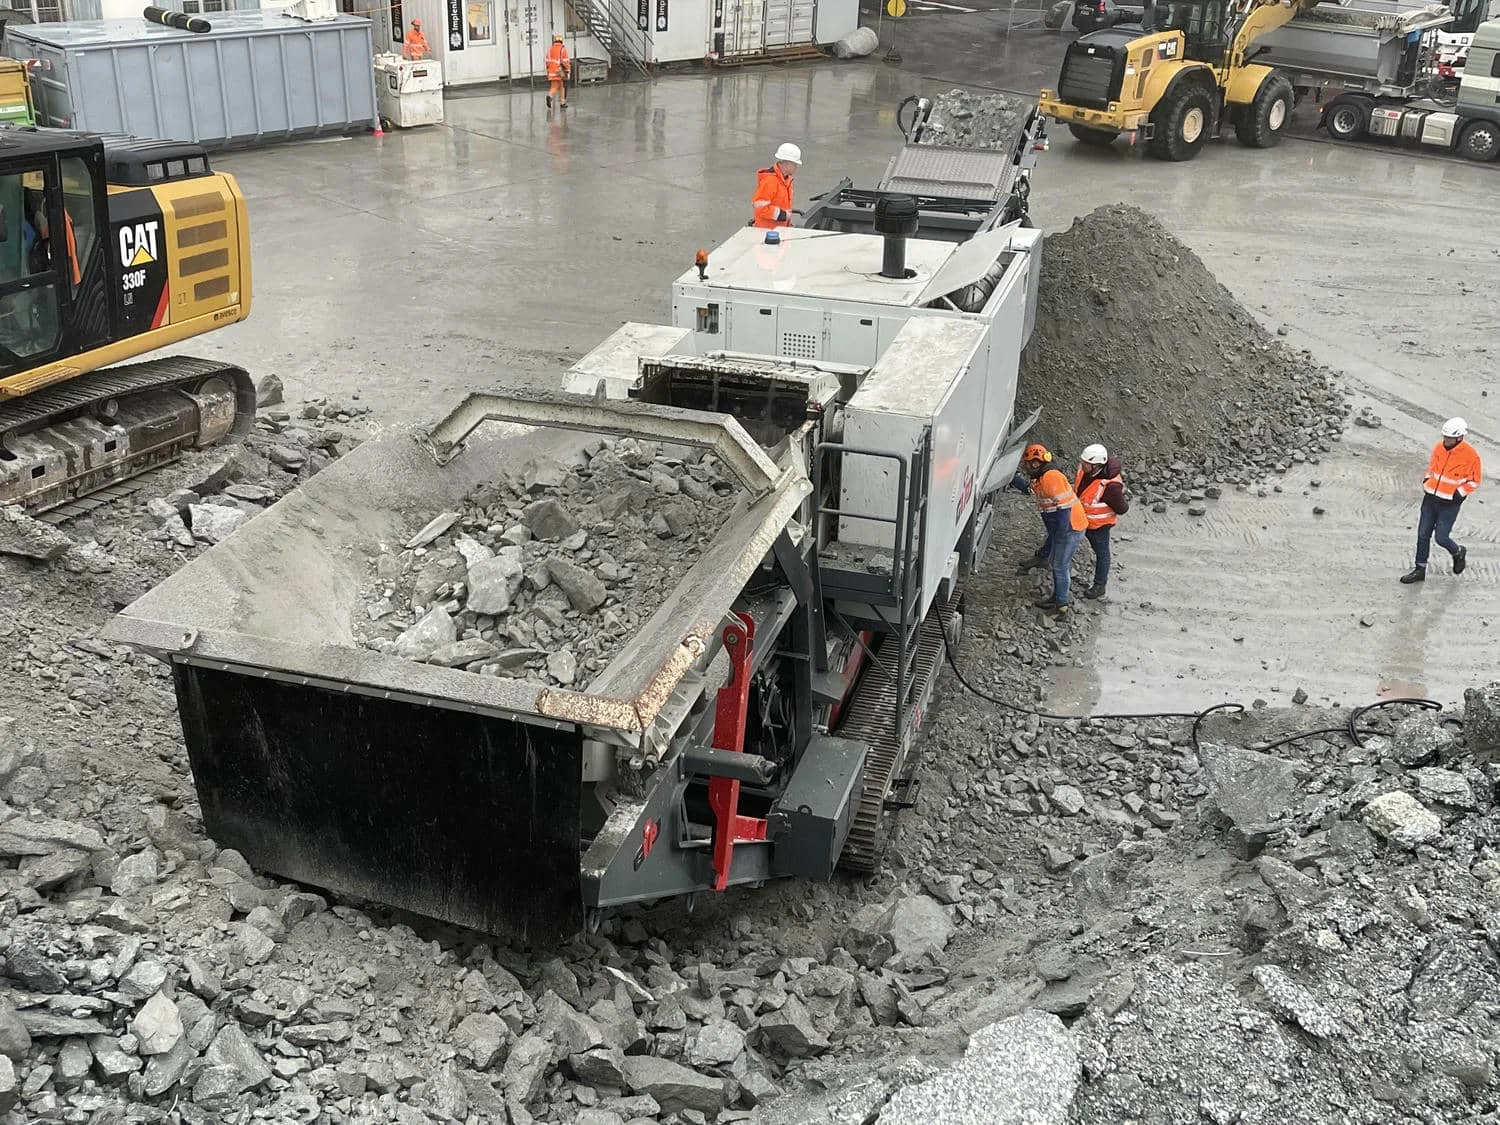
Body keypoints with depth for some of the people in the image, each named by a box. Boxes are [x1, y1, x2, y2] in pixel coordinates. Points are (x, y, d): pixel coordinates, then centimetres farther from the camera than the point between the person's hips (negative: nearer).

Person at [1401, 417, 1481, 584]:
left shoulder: (1471, 455, -15)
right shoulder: (1439, 447, -1)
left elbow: (1473, 481, -5)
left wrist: (1458, 495, -12)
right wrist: (1426, 482, 6)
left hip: (1450, 503, -5)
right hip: (1430, 498, 5)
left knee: (1441, 538, -4)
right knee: (1423, 534, 6)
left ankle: (1458, 553, 29)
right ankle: (1420, 570, 17)